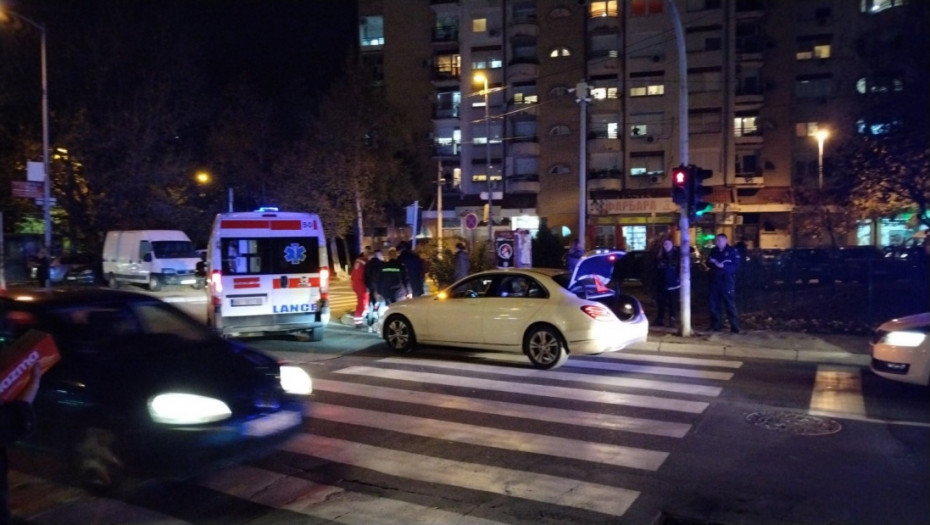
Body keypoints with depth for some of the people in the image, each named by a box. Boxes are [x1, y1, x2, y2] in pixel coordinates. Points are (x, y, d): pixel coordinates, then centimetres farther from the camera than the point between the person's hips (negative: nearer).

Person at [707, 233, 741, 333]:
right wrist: (711, 262, -6)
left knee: (730, 304, -4)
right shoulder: (714, 251, 11)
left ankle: (735, 326, 1)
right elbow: (708, 263, 17)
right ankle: (716, 325, 19)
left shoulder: (732, 251, -5)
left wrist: (723, 266, -25)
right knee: (714, 304, 9)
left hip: (727, 282, -6)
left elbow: (736, 266, -13)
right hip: (715, 281, 6)